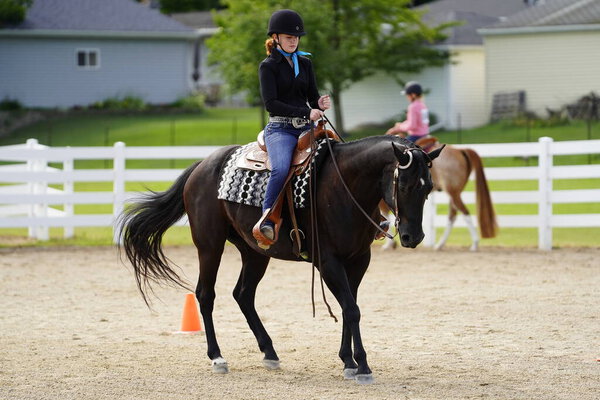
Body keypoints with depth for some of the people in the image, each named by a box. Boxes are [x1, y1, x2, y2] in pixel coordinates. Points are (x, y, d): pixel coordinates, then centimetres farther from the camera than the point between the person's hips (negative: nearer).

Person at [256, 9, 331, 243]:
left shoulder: (305, 64, 17)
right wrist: (306, 112, -18)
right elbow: (270, 103, -10)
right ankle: (266, 218, -28)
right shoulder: (268, 66, 1)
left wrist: (320, 104, -8)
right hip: (281, 129, -6)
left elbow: (312, 97, 17)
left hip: (306, 128, 6)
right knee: (281, 168, -34)